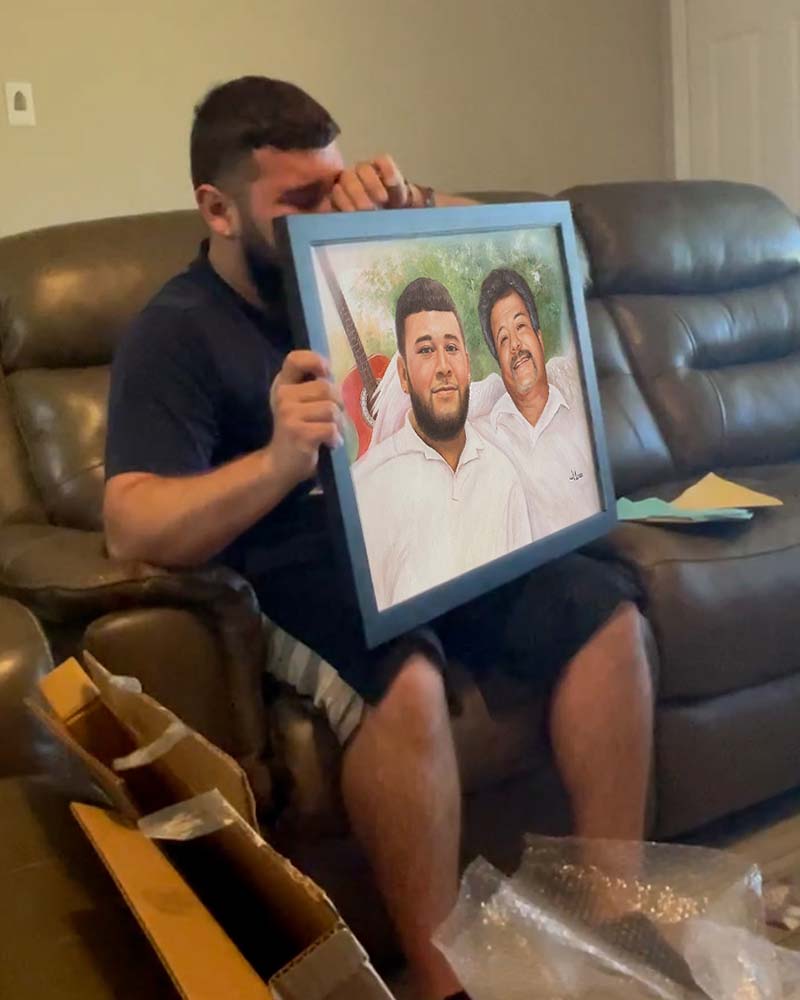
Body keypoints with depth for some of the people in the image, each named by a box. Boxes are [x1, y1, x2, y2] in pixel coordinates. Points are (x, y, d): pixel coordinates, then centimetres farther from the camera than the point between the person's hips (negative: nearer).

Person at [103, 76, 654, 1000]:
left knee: (605, 613, -14)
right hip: (295, 570, -5)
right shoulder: (175, 333, -8)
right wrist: (280, 460, -41)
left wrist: (410, 207, -9)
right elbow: (130, 527, -22)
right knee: (403, 681, -35)